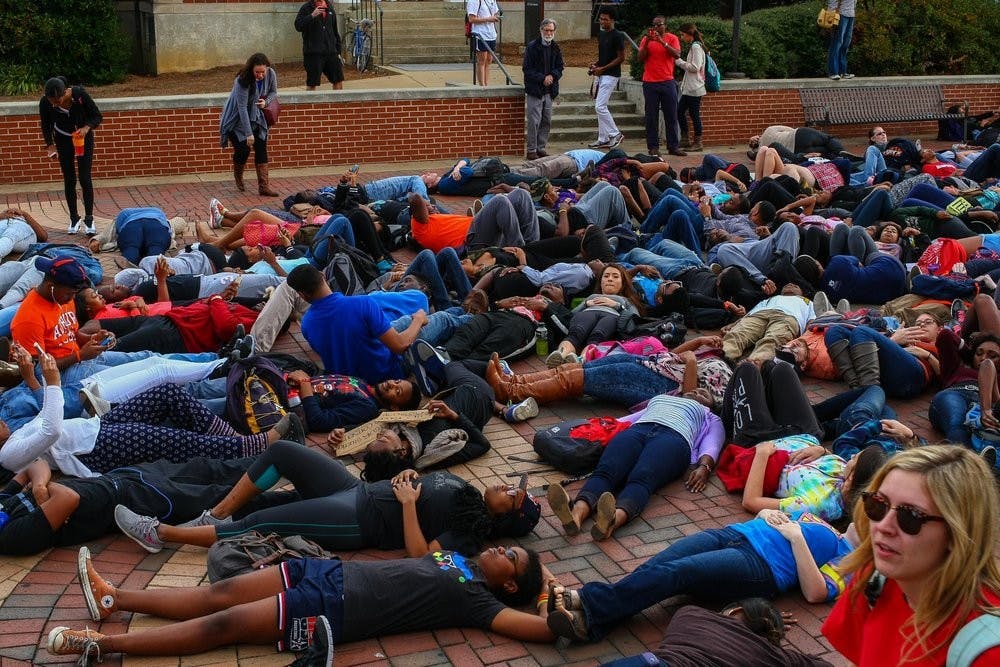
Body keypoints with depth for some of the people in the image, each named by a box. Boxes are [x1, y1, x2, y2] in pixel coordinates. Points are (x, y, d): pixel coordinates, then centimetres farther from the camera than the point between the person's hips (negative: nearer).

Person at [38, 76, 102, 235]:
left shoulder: (79, 94, -30)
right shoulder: (45, 103, -25)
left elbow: (97, 115, -18)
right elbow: (46, 126, -7)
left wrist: (86, 127, -35)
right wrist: (50, 144, -20)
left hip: (83, 137, -1)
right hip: (63, 140, 2)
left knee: (85, 178, -6)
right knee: (69, 179, 3)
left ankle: (89, 219, 4)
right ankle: (74, 219, 16)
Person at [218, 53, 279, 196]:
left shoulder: (271, 74, -16)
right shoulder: (243, 81, -31)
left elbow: (273, 92, 5)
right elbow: (242, 107, -30)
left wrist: (266, 101, -19)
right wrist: (249, 133, -31)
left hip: (255, 116, 5)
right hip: (237, 118, -5)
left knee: (261, 149, -5)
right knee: (243, 149, -11)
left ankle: (264, 186, -3)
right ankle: (238, 176, 21)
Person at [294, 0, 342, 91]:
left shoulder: (330, 8, 15)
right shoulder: (306, 7, -1)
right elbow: (298, 26, -13)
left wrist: (338, 52, 15)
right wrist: (312, 16, -24)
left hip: (331, 52, 5)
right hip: (313, 53, -5)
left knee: (339, 81, 3)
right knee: (311, 84, 0)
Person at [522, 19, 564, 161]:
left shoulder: (555, 48, 10)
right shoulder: (532, 47, -7)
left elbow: (560, 67, 13)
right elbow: (527, 69, -9)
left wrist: (552, 76, -8)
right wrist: (542, 78, -16)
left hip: (549, 90, 6)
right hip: (534, 90, -6)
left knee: (546, 121, 9)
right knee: (534, 121, -7)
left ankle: (541, 148, 19)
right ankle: (531, 150, 0)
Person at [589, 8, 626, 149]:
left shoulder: (617, 36, -11)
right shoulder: (600, 34, 14)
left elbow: (621, 58, -13)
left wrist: (603, 68, -16)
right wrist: (595, 63, 4)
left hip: (610, 75, -9)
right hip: (600, 74, 9)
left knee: (600, 107, -14)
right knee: (600, 107, 9)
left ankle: (616, 135, -4)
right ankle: (603, 139, 14)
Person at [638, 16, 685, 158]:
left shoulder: (672, 38, 3)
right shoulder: (646, 39, 6)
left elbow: (677, 55, -12)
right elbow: (640, 58, -2)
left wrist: (662, 42, -20)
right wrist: (647, 42, -13)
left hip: (668, 82, 0)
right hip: (650, 83, 0)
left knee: (671, 115, 3)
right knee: (651, 116, 0)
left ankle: (673, 146, 7)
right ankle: (653, 147, 3)